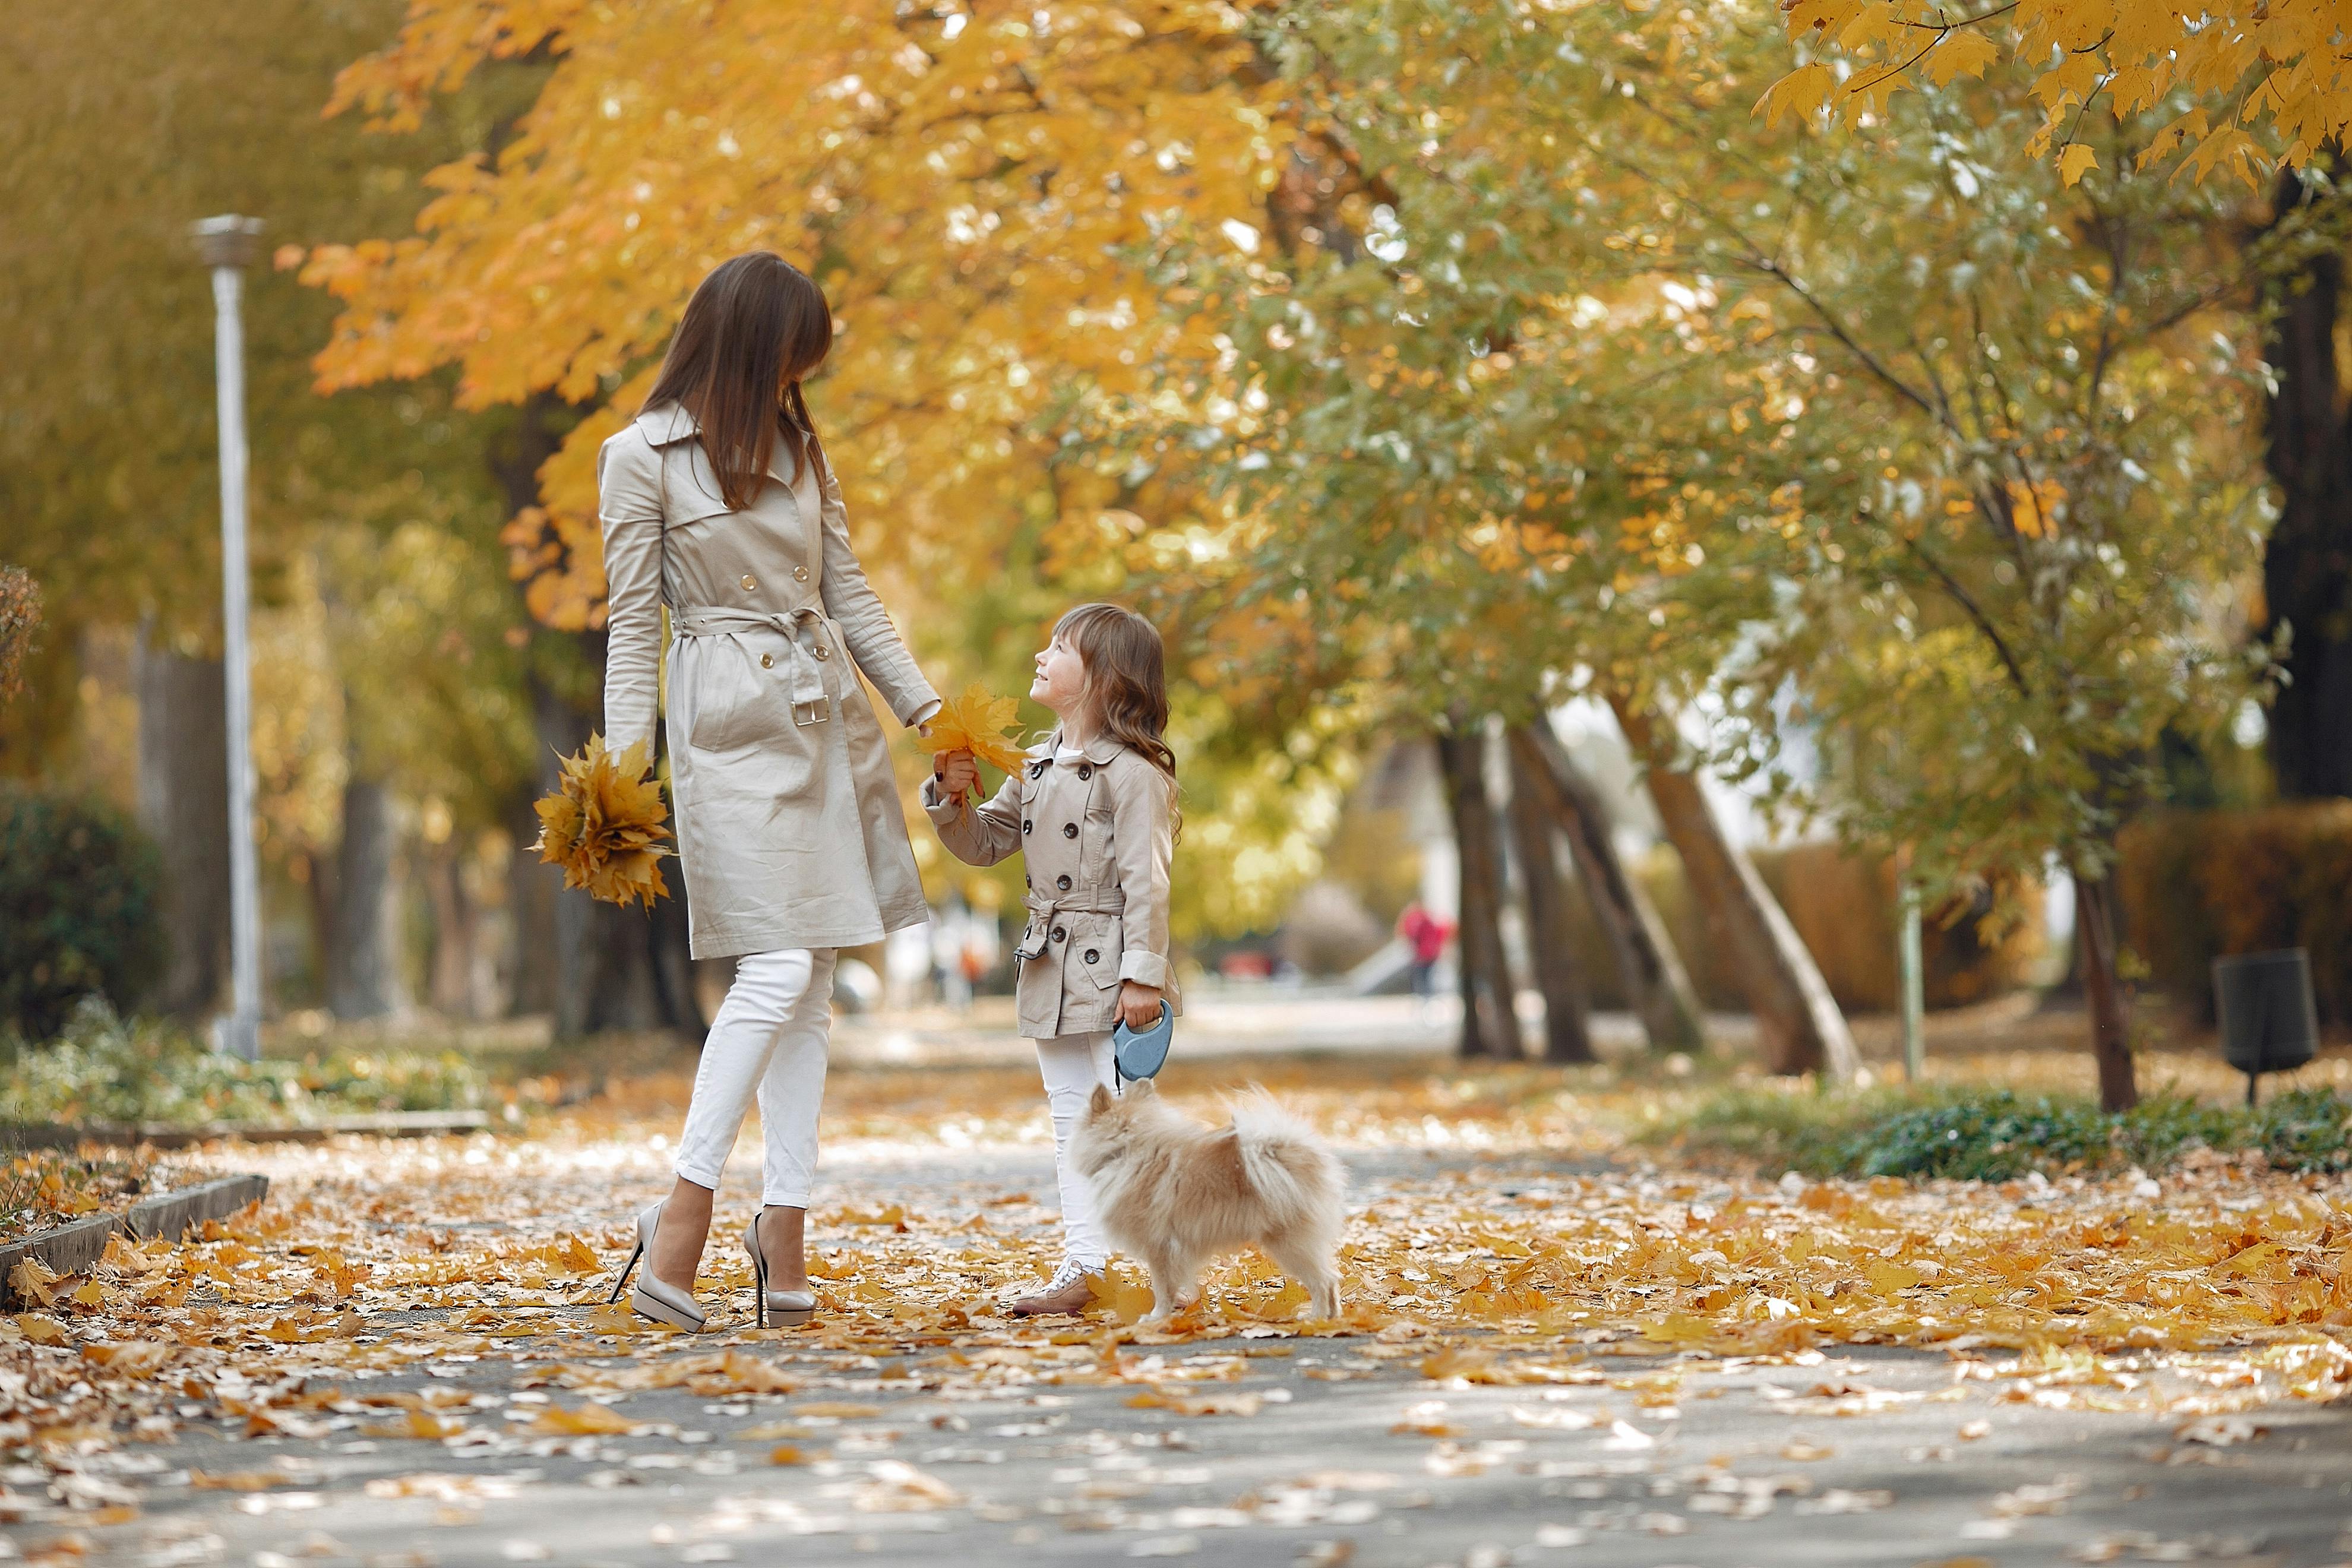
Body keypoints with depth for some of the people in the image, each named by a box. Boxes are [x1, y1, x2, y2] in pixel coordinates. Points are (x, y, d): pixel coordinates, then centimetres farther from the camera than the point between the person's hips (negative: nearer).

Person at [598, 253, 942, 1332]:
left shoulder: (796, 446, 13)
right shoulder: (643, 457, -4)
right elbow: (632, 625, -4)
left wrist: (921, 701, 11)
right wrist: (622, 773, -11)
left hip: (825, 714, 7)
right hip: (731, 724, -6)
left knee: (810, 984, 3)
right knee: (778, 969, -16)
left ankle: (784, 1234, 5)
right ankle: (684, 1216, -11)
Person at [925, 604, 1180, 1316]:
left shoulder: (1131, 771, -13)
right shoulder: (1037, 767, 13)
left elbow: (1146, 878, -17)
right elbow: (985, 842, 19)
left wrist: (1143, 974, -22)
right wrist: (952, 798, 0)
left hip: (1110, 970, -9)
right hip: (1053, 968, 9)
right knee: (1071, 1120, 10)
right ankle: (1084, 1264, 13)